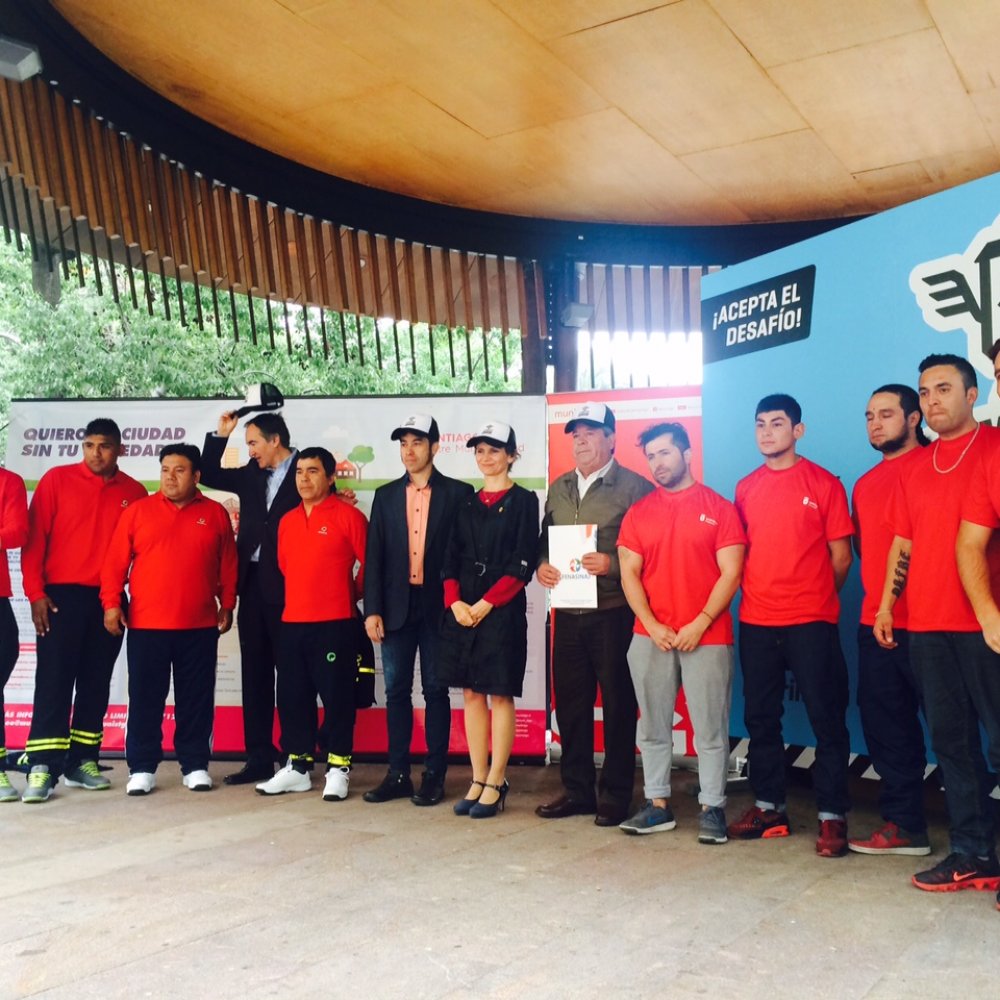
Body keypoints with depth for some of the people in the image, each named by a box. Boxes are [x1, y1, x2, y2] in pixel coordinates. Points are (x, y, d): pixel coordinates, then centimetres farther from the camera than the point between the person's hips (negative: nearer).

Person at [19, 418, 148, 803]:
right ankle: (41, 767, -4)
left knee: (96, 683, 7)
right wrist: (35, 592, -7)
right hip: (61, 596, -3)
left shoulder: (134, 492, 5)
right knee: (54, 681, -4)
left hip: (109, 601, 3)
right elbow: (35, 537, -2)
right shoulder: (57, 480, 0)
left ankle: (82, 761, 15)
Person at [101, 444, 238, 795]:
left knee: (196, 698, 7)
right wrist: (111, 603, -4)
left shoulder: (216, 514, 5)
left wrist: (227, 605, 5)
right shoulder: (138, 511, 3)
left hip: (200, 626, 0)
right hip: (146, 624, 0)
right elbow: (115, 562, 2)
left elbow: (228, 566, 7)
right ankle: (142, 768, 13)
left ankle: (195, 765, 16)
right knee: (145, 698, 4)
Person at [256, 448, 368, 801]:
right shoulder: (287, 521, 12)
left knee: (336, 696, 0)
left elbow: (369, 564, -3)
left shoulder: (348, 516, -6)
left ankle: (338, 769, 10)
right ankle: (297, 767, 20)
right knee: (292, 696, 9)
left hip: (335, 623, -6)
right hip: (291, 623, 6)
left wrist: (351, 596, 6)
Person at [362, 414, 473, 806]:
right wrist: (372, 610, -1)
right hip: (397, 606, 3)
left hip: (437, 606, -3)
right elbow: (374, 556, 6)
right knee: (397, 690, 6)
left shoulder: (458, 493, 0)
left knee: (436, 690, 4)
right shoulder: (386, 495, 10)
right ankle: (398, 774, 14)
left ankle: (434, 776, 11)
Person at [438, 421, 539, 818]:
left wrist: (486, 603, -14)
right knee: (471, 694, 7)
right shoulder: (466, 503, 14)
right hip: (463, 609, 5)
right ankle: (478, 780, 15)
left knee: (500, 695, 0)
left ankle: (495, 783, 7)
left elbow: (523, 563, -8)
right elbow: (451, 559, 10)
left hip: (502, 609, -5)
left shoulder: (523, 501, -1)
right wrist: (455, 602, -6)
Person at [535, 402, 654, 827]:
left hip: (613, 613, -6)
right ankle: (576, 790, 23)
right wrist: (541, 565, 1)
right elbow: (545, 540, 21)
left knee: (618, 706, 3)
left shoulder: (634, 486, -4)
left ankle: (615, 795, 14)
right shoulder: (559, 488, 15)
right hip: (568, 614, 6)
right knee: (570, 703, 11)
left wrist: (613, 564, -21)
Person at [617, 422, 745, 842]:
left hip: (707, 635, -3)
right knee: (653, 725, 8)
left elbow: (731, 572, -4)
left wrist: (700, 623, -12)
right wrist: (652, 626, -7)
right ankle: (658, 804, 18)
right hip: (650, 637, 3)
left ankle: (712, 808, 10)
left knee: (710, 727, 0)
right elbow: (629, 573, 5)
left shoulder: (719, 507, 1)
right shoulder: (639, 512, 10)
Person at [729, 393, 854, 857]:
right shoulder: (745, 488, 10)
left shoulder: (823, 483, -2)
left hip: (811, 623, -4)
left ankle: (832, 816, 7)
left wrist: (813, 596, 5)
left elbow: (841, 556, 0)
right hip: (756, 622, 4)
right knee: (760, 718, 10)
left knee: (826, 718, -2)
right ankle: (769, 807, 22)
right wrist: (758, 592, 6)